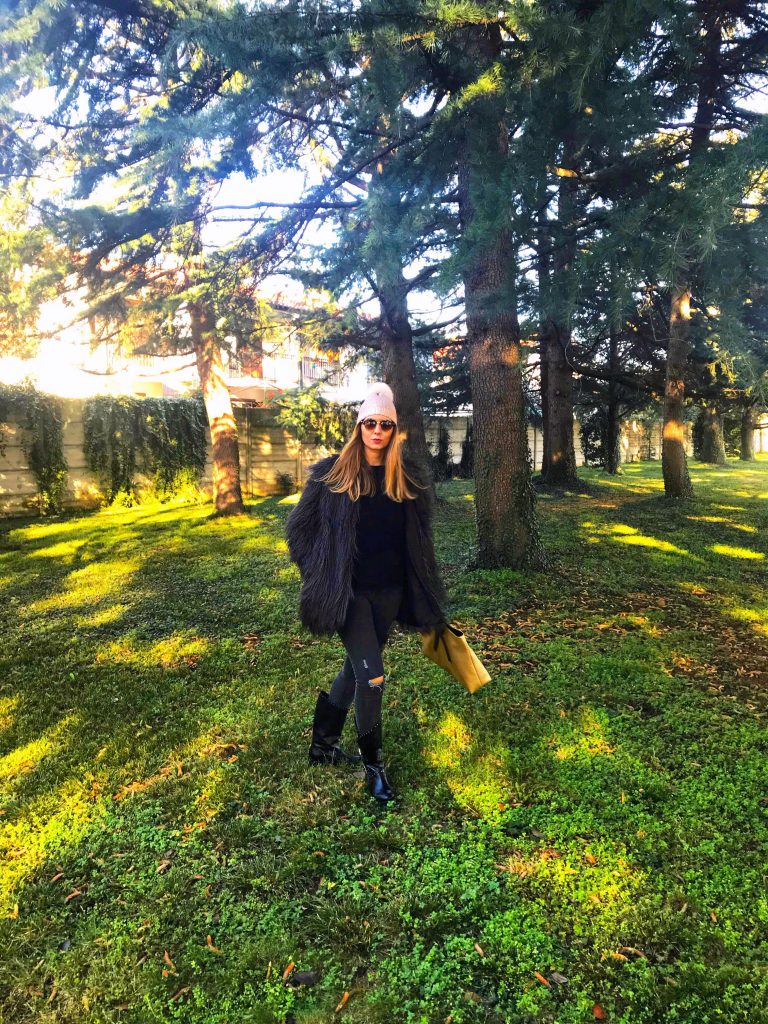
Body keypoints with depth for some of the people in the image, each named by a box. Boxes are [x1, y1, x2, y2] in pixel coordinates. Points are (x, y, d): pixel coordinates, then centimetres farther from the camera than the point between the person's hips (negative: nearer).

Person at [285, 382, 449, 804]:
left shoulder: (407, 478, 3)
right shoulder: (332, 472, -7)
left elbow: (419, 539, 11)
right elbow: (299, 527, 2)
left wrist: (425, 601, 8)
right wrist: (321, 574, -3)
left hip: (388, 593, 4)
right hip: (349, 592, -4)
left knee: (356, 669, 16)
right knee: (372, 676, -9)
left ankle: (323, 744, 37)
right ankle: (373, 765, 12)